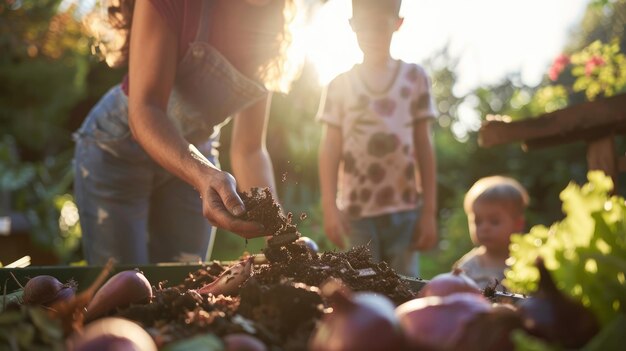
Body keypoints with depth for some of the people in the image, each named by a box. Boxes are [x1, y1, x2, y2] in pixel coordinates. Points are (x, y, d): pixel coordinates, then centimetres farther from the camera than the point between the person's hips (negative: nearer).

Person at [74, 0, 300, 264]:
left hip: (195, 156, 4)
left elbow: (249, 148, -10)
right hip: (118, 150, -4)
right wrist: (204, 175, -51)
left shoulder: (270, 23, -11)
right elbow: (144, 109, -33)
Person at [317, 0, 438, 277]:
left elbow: (424, 147, 4)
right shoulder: (341, 83, 5)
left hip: (405, 206, 0)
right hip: (356, 208, 0)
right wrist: (329, 208, -4)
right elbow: (329, 149, 4)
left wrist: (429, 211, 1)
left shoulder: (415, 77, 5)